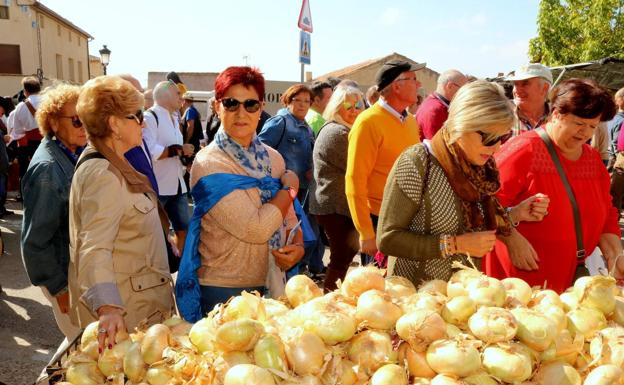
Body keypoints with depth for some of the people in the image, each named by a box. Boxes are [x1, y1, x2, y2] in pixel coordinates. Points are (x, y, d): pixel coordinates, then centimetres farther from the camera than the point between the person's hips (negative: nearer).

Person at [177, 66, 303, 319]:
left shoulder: (273, 158, 4)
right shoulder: (208, 163, -16)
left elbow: (289, 218, 10)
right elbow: (254, 229, -23)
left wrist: (298, 246, -10)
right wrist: (291, 187, -10)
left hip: (272, 286, 6)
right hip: (223, 291, -6)